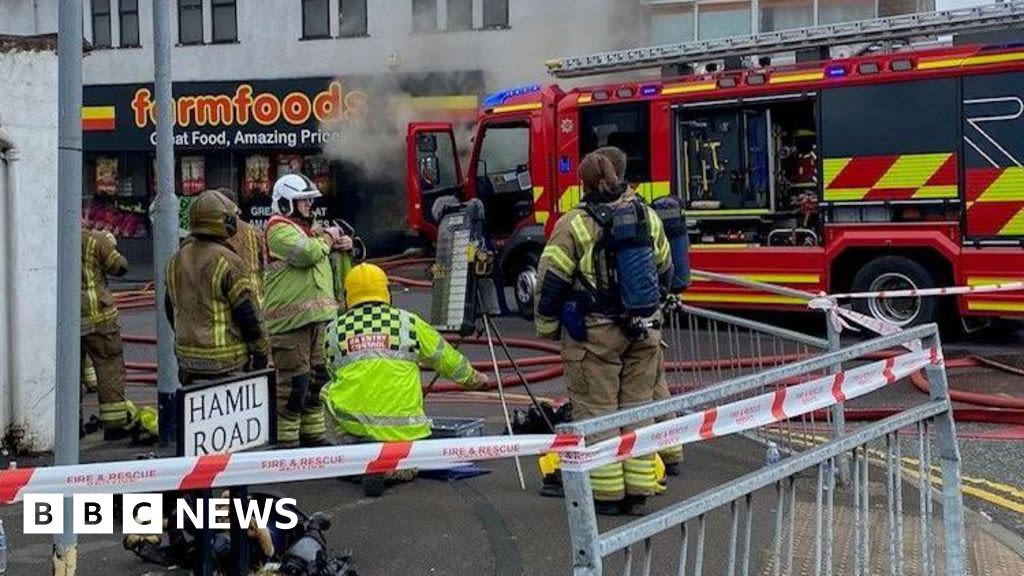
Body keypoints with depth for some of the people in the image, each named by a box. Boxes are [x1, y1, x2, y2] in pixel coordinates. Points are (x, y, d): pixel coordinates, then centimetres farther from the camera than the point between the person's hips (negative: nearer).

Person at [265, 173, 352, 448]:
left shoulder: (308, 226, 20)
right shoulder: (279, 228, -10)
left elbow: (325, 260, 29)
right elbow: (306, 253, -25)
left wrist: (341, 245, 7)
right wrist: (327, 239, -6)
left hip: (317, 316, 9)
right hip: (290, 320, -9)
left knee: (318, 377, 16)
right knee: (294, 382, -7)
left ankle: (312, 433, 28)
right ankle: (286, 438, 2)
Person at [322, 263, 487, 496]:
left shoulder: (334, 329, 10)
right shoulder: (408, 322, 7)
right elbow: (448, 360, 18)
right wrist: (474, 378, 38)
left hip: (350, 417, 0)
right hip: (403, 423, 0)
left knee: (330, 392, 31)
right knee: (407, 469, 27)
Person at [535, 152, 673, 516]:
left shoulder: (574, 224, -10)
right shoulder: (647, 217, 6)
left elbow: (551, 282, -8)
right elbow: (665, 272, 17)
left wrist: (547, 328, 5)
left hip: (595, 332, -5)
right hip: (645, 331, 5)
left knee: (596, 411, 4)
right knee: (637, 409, 12)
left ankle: (605, 493, 7)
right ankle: (638, 492, 18)